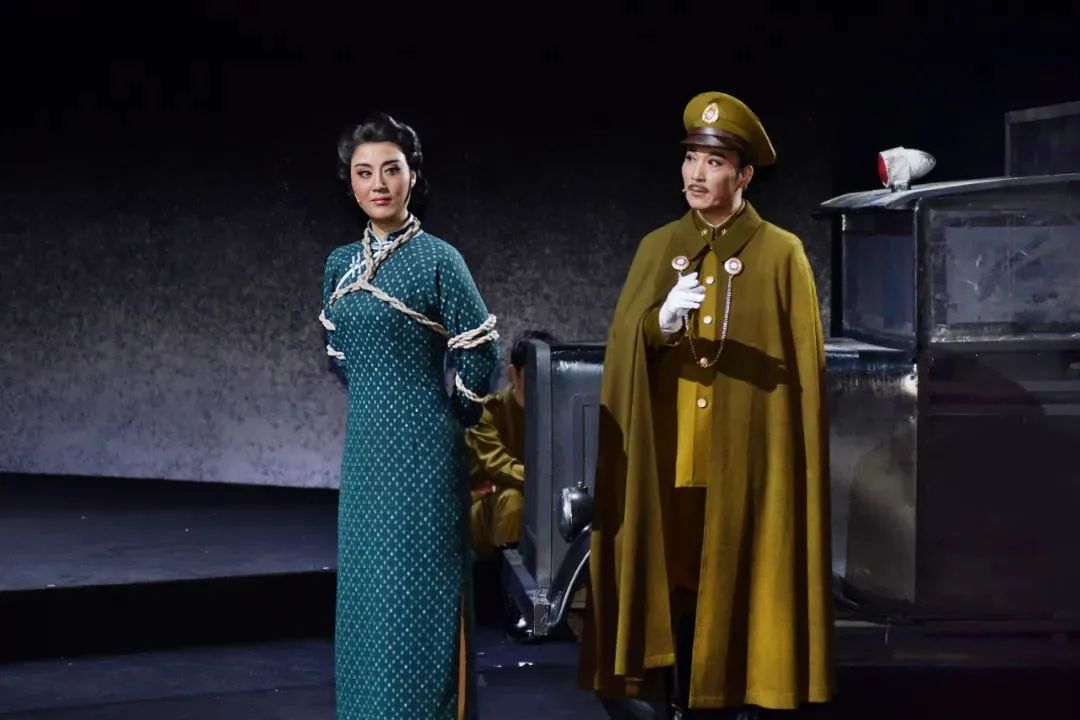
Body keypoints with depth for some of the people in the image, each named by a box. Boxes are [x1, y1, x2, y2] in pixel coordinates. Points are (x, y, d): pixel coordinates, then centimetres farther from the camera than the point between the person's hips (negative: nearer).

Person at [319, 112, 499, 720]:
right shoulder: (341, 265, 8)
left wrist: (456, 416, 2)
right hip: (364, 449, 6)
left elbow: (481, 350, -8)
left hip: (422, 451, -6)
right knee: (365, 597, 10)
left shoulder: (438, 259, -10)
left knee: (416, 597, -2)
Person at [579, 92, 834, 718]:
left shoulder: (782, 254, 1)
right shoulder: (657, 249, 10)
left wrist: (797, 466, -6)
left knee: (735, 593, -3)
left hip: (748, 464, -3)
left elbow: (804, 370, 0)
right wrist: (661, 323, -18)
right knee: (672, 588, 1)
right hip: (666, 463, 3)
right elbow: (620, 352, 3)